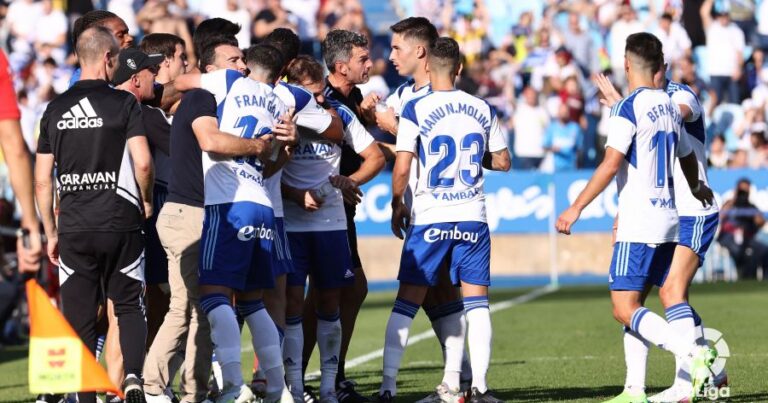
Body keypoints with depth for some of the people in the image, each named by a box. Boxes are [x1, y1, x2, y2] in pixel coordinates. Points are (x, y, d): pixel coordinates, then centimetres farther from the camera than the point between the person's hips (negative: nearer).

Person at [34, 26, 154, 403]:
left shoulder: (55, 109, 6)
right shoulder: (124, 103, -4)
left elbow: (42, 180, 6)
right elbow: (142, 163, -14)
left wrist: (51, 233, 14)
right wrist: (146, 201, 5)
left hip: (74, 229, 2)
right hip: (120, 224, -2)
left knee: (80, 321, 7)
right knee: (129, 307, 11)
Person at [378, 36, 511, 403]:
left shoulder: (415, 109, -8)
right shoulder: (483, 109, 3)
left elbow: (401, 169, -11)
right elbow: (502, 162, 11)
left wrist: (397, 206, 5)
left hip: (429, 219, -2)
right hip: (472, 218, 2)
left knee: (406, 303, 4)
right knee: (476, 302, 7)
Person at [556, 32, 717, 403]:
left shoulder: (628, 108, -11)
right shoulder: (669, 107, 13)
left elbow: (612, 163, -19)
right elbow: (687, 158, 27)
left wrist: (576, 208, -16)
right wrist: (697, 188, 48)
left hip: (638, 223, -8)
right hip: (668, 220, 8)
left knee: (625, 309, -10)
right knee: (633, 306, 12)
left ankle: (694, 354, -24)